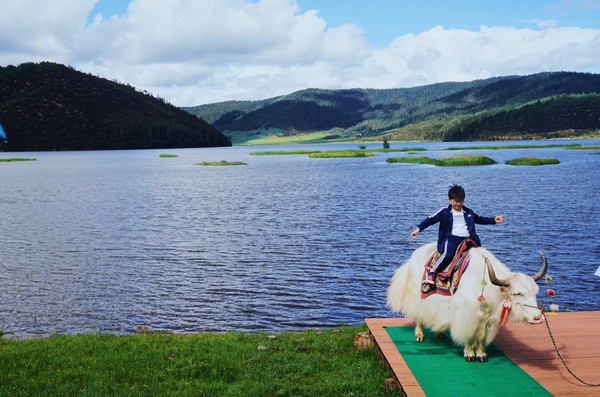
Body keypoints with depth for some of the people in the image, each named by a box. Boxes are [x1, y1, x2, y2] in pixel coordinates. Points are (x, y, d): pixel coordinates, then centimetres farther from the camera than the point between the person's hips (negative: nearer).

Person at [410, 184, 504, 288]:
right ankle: (431, 273, -20)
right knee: (448, 254, -30)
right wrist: (419, 228, -6)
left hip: (468, 238, 5)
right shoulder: (444, 212, 8)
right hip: (452, 238, -5)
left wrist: (494, 220, 26)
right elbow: (431, 219, 3)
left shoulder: (469, 212, 20)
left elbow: (479, 219, 33)